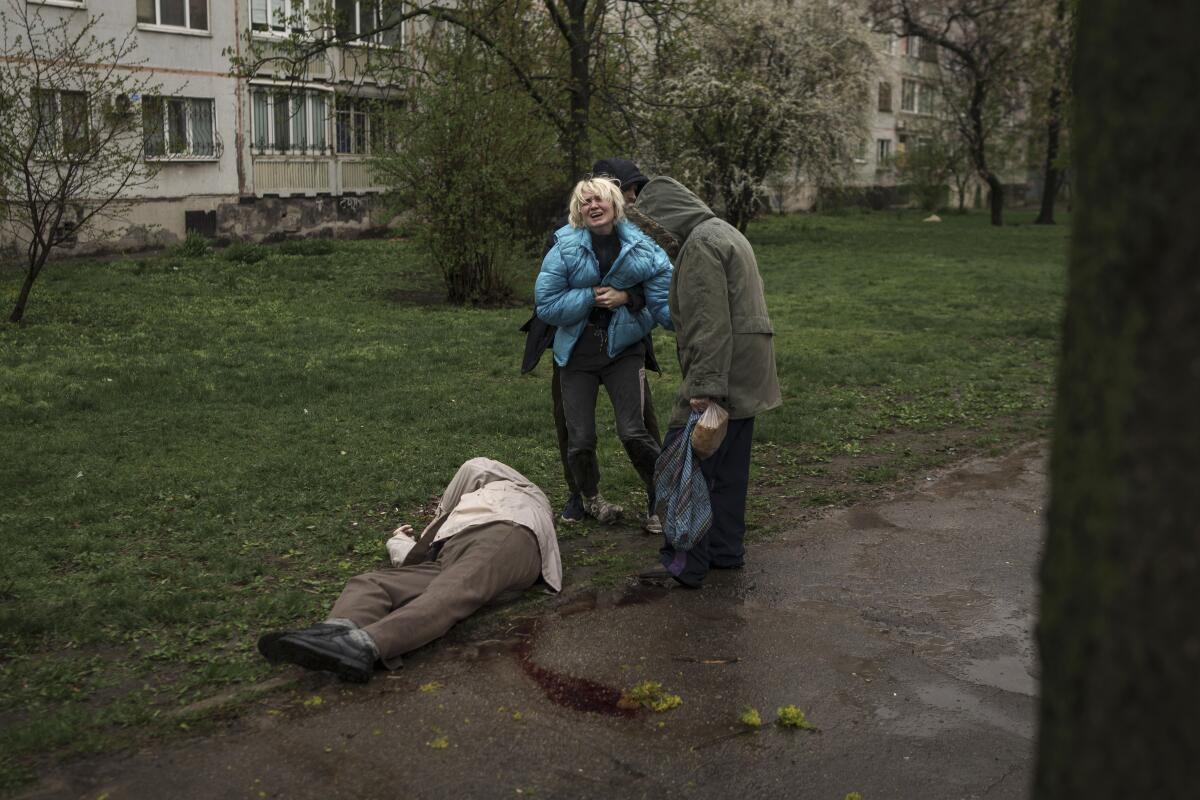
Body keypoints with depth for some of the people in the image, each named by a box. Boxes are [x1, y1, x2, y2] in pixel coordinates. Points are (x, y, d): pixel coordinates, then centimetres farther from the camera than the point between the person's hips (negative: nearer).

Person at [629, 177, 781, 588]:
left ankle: (685, 563, -3)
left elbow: (710, 325, -22)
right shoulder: (726, 233, 21)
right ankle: (725, 550, 24)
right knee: (729, 468, 16)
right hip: (745, 376, 11)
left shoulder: (700, 245, -13)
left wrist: (704, 385, -24)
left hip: (721, 372, -11)